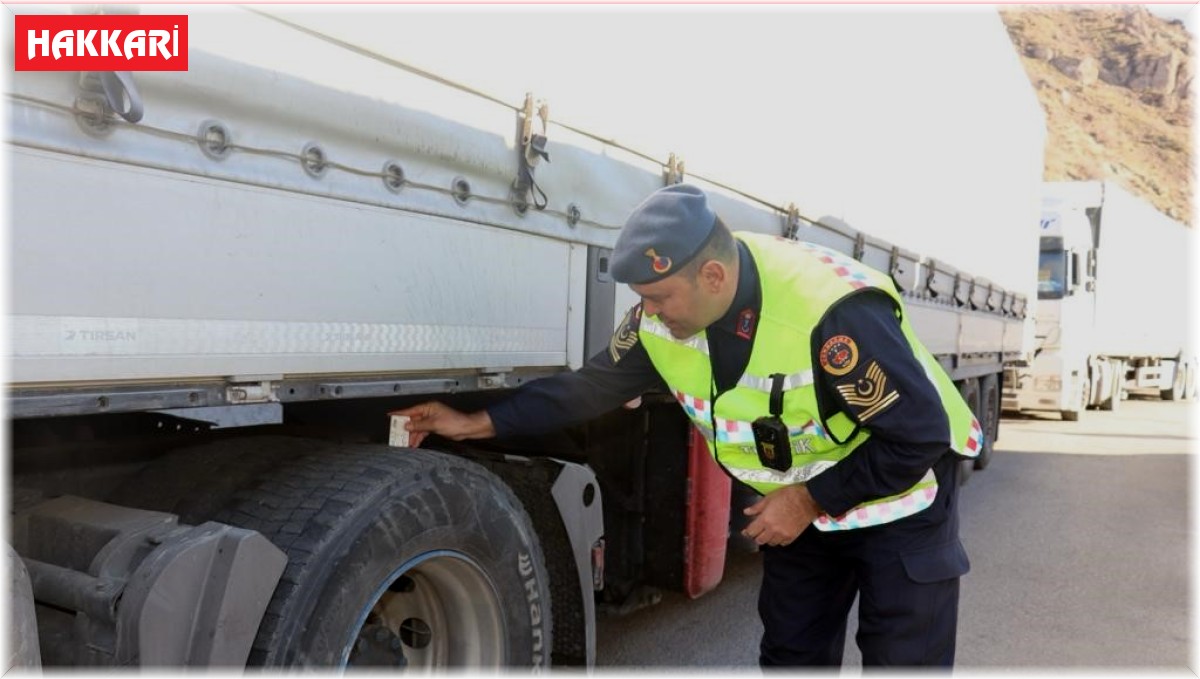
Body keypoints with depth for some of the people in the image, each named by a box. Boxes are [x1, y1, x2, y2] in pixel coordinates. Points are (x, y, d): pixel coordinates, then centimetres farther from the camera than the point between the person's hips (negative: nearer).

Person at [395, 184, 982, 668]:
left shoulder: (834, 313, -36)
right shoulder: (665, 317, -16)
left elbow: (922, 434, -27)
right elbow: (595, 385, -6)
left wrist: (810, 501, -24)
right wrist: (477, 424, -11)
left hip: (897, 499, -5)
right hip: (799, 501, 6)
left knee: (903, 657, 4)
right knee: (789, 652, 15)